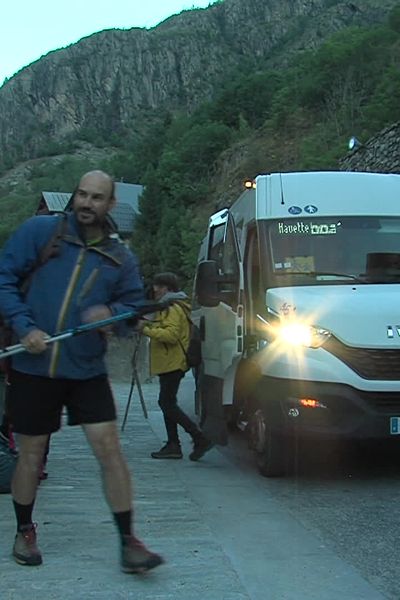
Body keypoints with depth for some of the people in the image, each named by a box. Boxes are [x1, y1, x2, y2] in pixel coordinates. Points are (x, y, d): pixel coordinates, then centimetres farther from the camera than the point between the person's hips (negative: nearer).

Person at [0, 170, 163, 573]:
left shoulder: (120, 258, 5)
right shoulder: (39, 231, -4)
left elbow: (134, 308, 10)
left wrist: (111, 313, -13)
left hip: (87, 371, 2)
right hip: (33, 366, -2)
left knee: (110, 450, -5)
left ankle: (129, 543, 3)